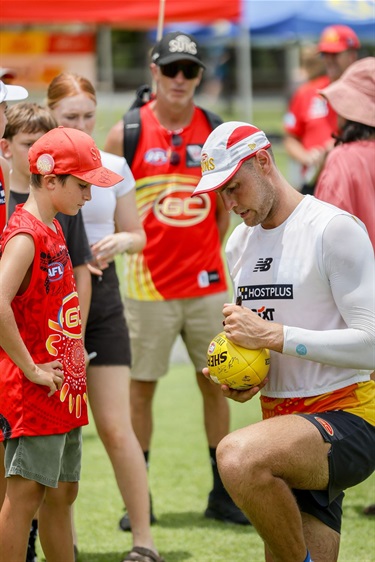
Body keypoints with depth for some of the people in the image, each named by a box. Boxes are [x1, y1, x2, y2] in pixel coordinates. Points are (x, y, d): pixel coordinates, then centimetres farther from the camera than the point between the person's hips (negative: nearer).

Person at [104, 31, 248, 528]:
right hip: (149, 286, -2)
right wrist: (131, 245, -3)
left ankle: (222, 496, 16)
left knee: (215, 384, 7)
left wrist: (207, 252, 7)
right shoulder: (127, 134, -3)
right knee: (141, 388, 4)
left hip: (207, 283, 2)